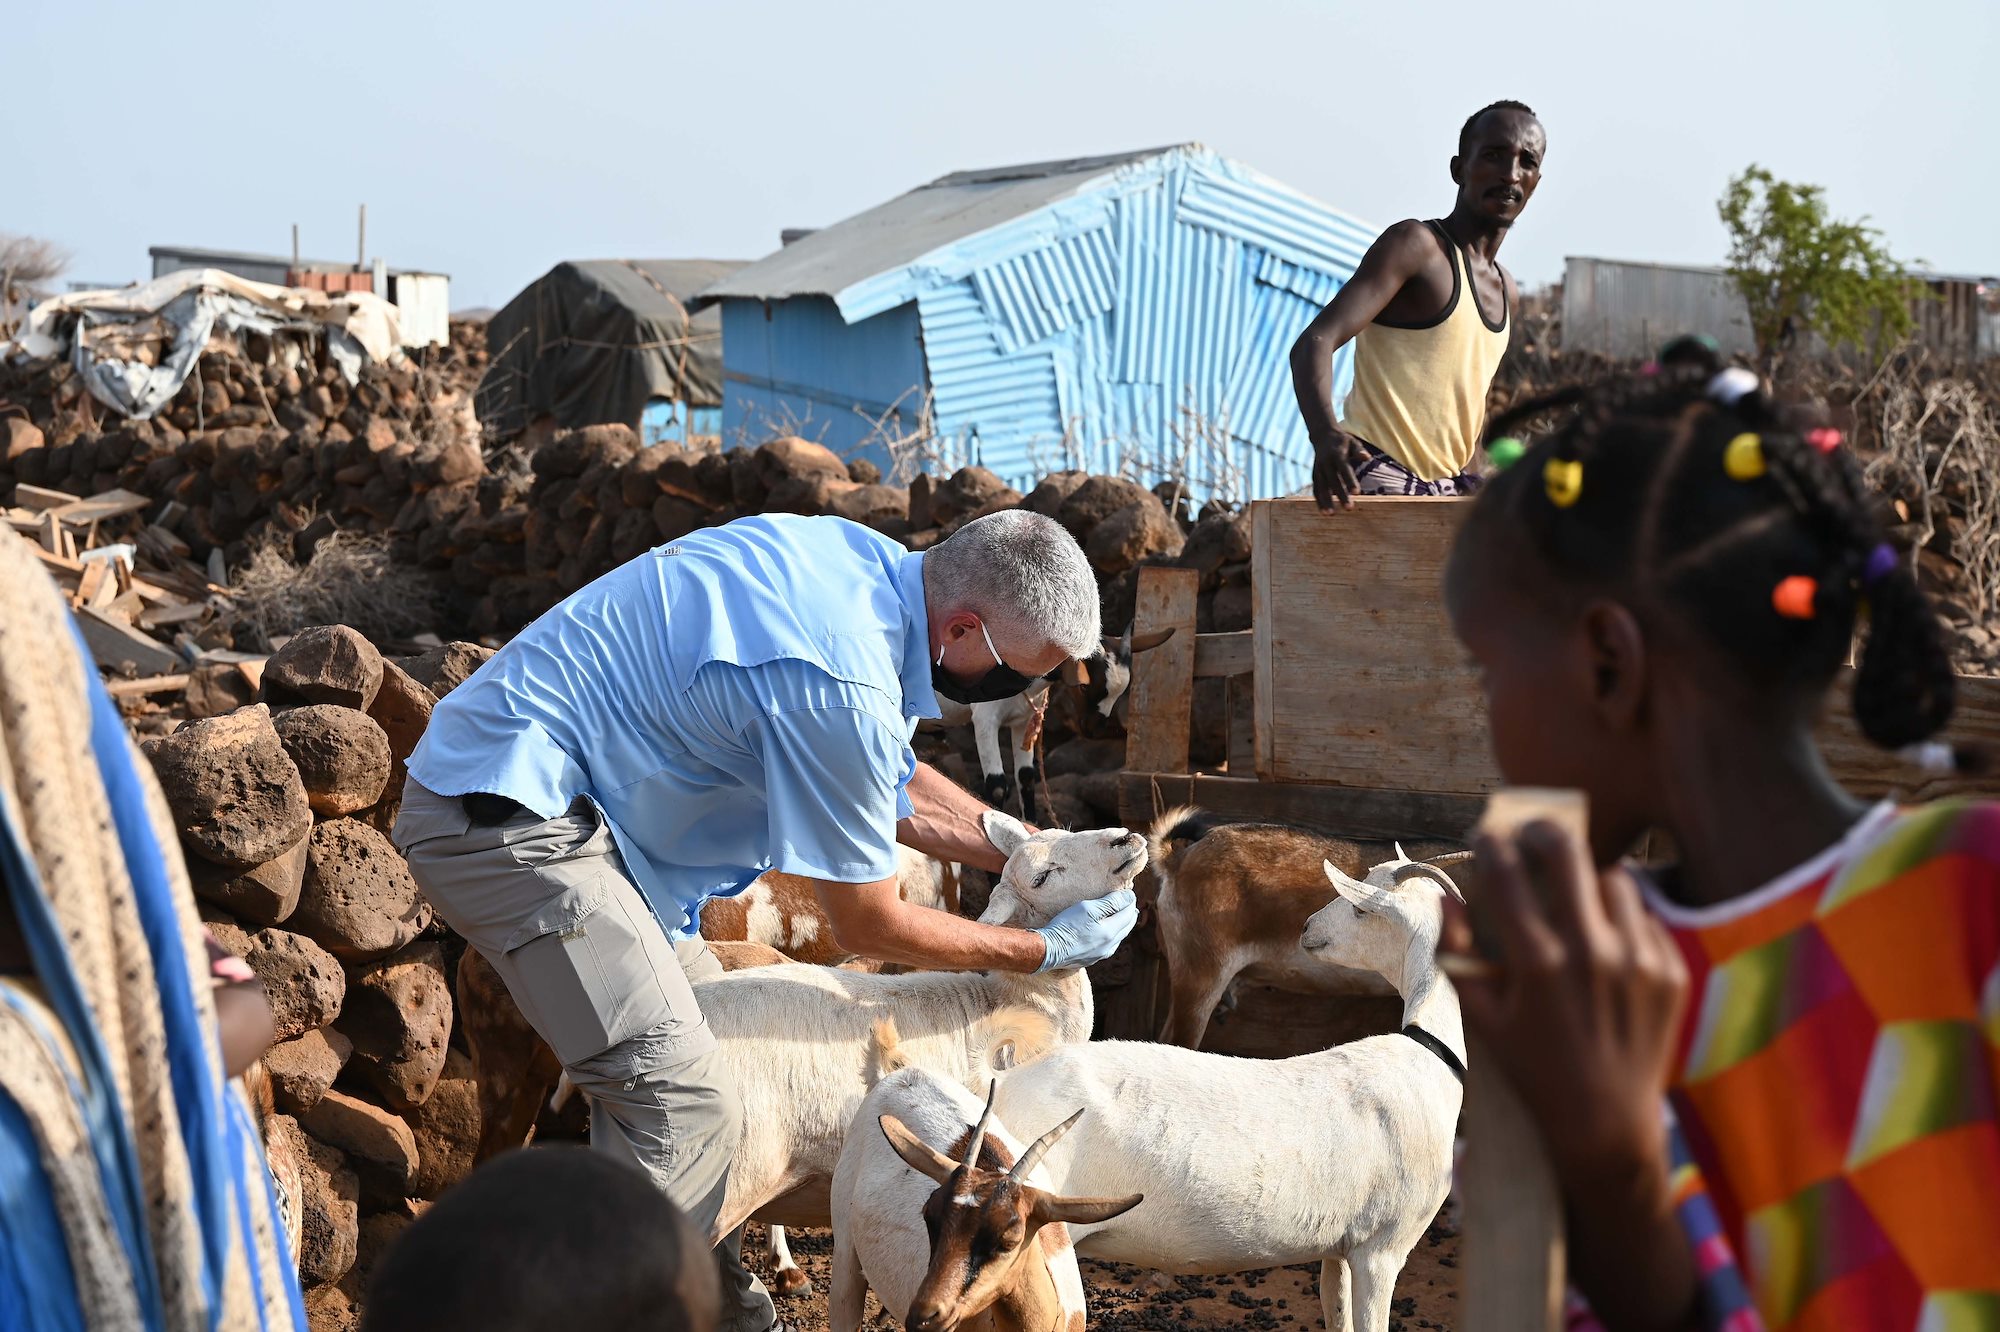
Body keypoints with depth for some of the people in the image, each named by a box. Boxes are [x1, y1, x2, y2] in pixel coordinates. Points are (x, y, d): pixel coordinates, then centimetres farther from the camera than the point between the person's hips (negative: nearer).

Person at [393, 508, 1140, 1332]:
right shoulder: (840, 684, -25)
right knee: (681, 1106, -16)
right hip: (505, 822, -11)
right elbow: (868, 926, -10)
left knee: (703, 1017, 16)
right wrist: (1043, 952, -1)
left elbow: (894, 786, 21)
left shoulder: (872, 566, 3)